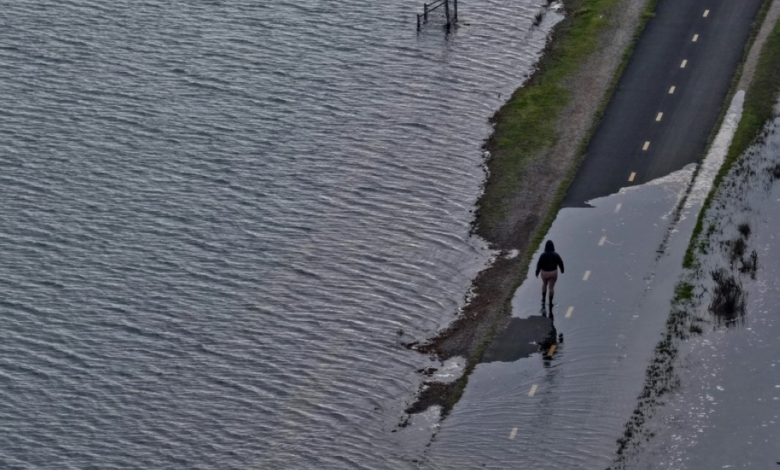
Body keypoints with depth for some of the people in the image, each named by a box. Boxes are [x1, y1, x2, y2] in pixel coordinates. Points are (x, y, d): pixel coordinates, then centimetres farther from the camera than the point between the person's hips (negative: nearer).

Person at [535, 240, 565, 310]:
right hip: (553, 272, 0)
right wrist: (562, 270, 15)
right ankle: (550, 302, 16)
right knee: (551, 287, 12)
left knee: (544, 284, 28)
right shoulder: (556, 255, -15)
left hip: (544, 272, 0)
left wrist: (537, 272, 4)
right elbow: (560, 263, -3)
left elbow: (539, 264, -11)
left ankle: (543, 299, 27)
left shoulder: (543, 255, -18)